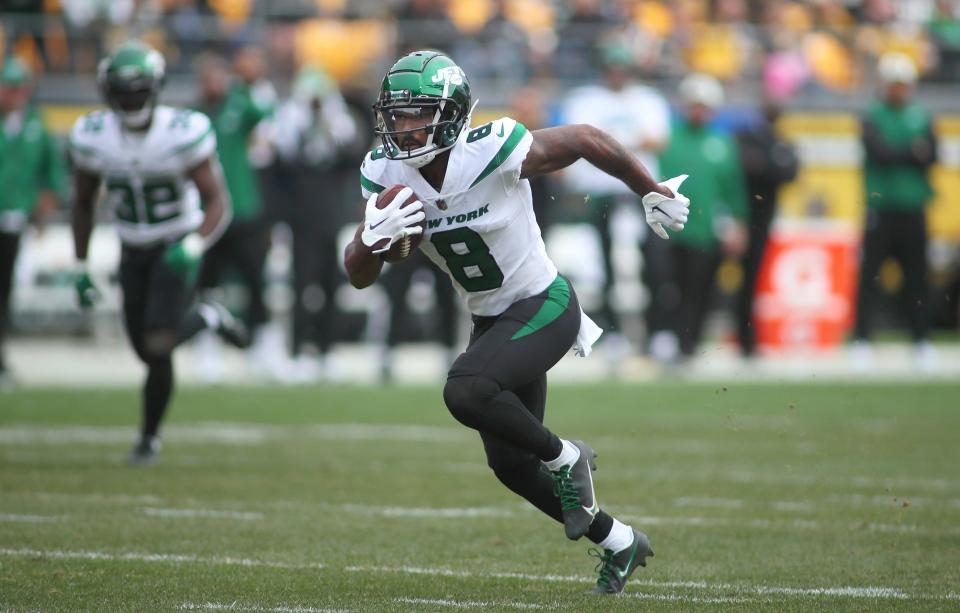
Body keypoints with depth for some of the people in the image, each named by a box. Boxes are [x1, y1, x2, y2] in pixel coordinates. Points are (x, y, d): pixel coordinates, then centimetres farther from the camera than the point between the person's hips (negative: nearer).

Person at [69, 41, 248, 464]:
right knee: (148, 352, 6)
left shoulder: (183, 133, -22)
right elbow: (83, 203, 5)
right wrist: (81, 268, 4)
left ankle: (149, 435, 7)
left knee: (158, 345, -15)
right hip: (133, 253, 4)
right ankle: (205, 319, 37)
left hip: (177, 249, -4)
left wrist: (193, 247, -35)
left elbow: (218, 203, -18)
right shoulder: (93, 137, -11)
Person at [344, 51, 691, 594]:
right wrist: (375, 237, -29)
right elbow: (359, 276, -6)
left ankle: (565, 457, -3)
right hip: (491, 321, 7)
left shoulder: (495, 152, -26)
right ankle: (619, 541, 33)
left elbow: (587, 140, -11)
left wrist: (654, 193, 1)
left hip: (545, 308, -7)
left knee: (465, 391, -30)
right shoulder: (387, 174, -10)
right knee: (510, 463, 12)